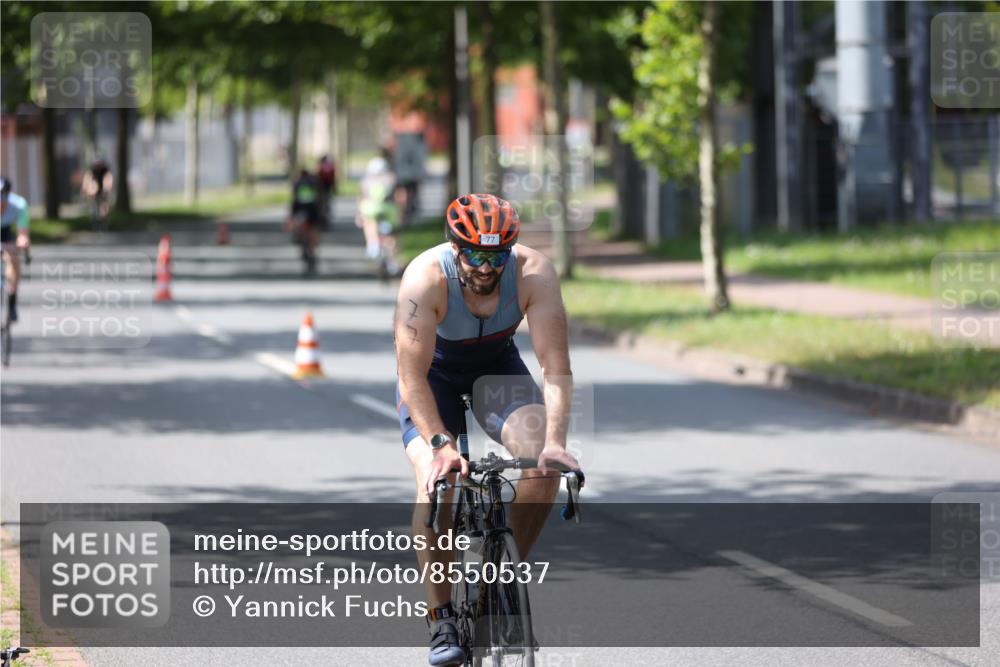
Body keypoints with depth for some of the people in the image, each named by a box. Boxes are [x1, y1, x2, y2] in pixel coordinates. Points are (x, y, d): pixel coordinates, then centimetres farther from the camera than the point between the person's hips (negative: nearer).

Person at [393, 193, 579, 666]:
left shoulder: (533, 272, -29)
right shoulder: (426, 278, -34)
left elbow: (556, 366, -29)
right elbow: (413, 375, -35)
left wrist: (554, 442, -41)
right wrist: (440, 445, -46)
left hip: (498, 365, 2)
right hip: (433, 372, -2)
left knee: (545, 465, -23)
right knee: (436, 483, -25)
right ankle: (441, 618, -12)